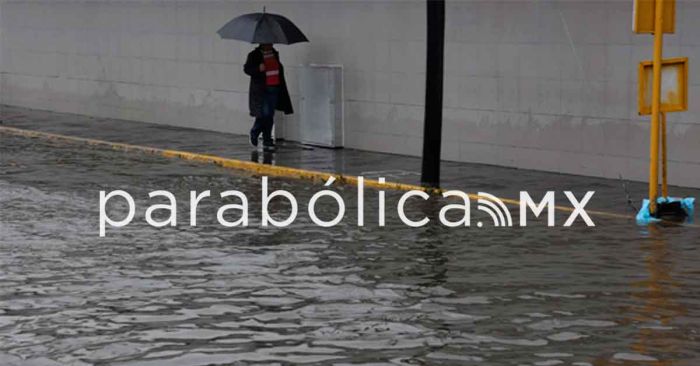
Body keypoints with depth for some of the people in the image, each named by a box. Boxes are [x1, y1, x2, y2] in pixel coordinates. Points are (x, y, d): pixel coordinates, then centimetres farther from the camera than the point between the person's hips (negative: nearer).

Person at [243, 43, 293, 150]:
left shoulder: (275, 54, 13)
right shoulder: (254, 55, -4)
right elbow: (247, 68, -6)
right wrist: (258, 69, -25)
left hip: (274, 89, 5)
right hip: (261, 90, -5)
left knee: (270, 116, 6)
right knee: (264, 114, -12)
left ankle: (267, 141, 13)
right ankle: (254, 133, 15)